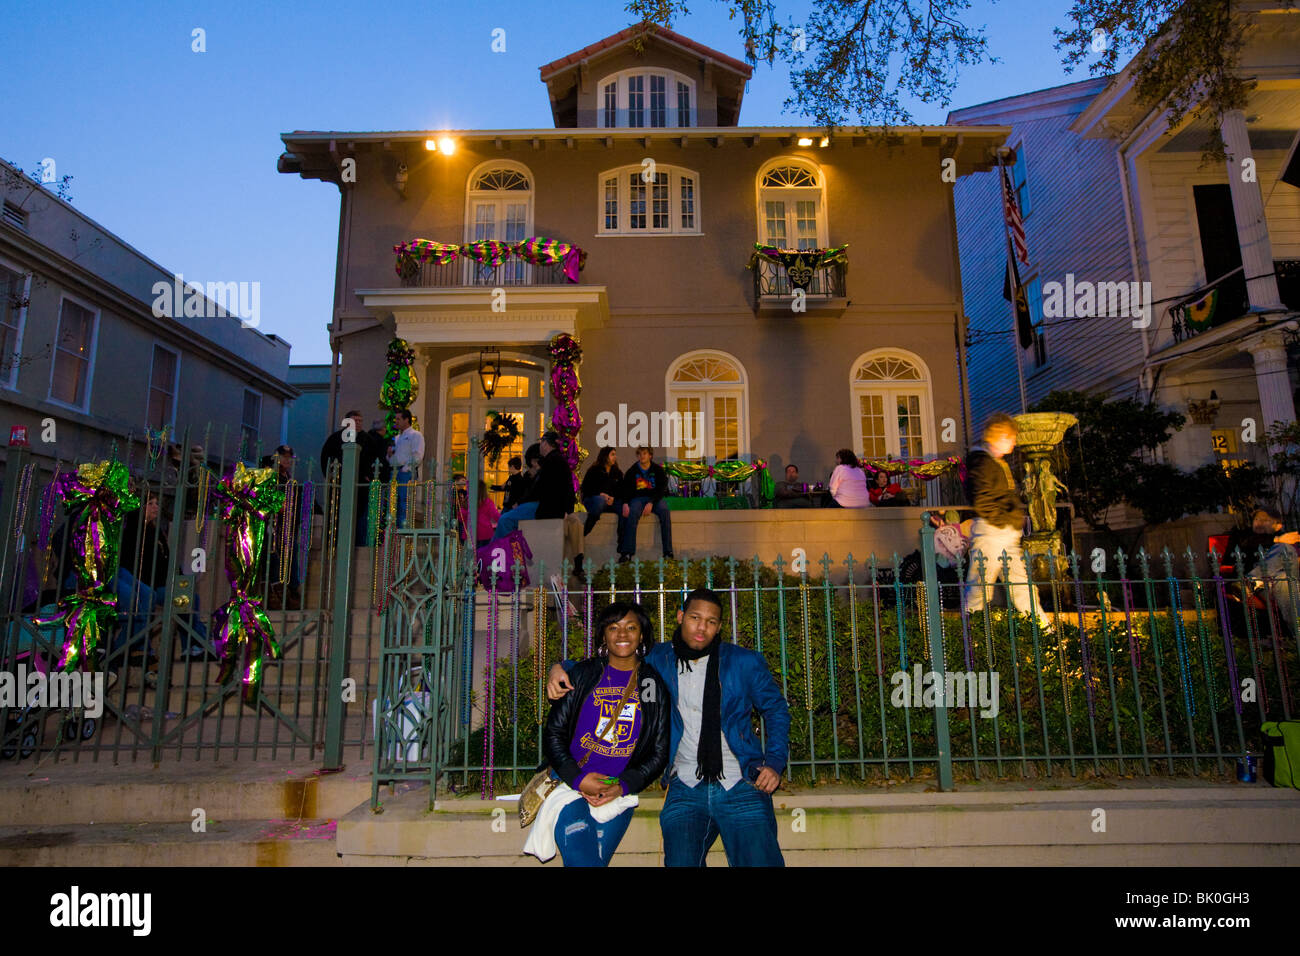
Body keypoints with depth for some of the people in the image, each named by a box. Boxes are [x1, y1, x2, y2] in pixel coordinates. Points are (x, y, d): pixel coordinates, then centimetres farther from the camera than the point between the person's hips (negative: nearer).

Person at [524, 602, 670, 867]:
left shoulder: (655, 686, 4)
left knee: (599, 859, 5)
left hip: (619, 795, 2)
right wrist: (577, 779, -12)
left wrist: (623, 786, -7)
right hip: (571, 785, -2)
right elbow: (553, 733, 1)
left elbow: (659, 752, 7)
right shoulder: (583, 674, 2)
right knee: (582, 861, -18)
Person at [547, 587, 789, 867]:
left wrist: (774, 763, -1)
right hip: (685, 789, 1)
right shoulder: (658, 660, 6)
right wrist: (562, 668, -1)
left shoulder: (746, 662, 2)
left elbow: (776, 710, 13)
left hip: (742, 788, -1)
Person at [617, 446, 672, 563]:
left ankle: (668, 552, -31)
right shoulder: (632, 471, 9)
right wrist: (625, 503, -17)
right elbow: (624, 489, 4)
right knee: (632, 513, -32)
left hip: (655, 498, 0)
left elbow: (662, 489, -4)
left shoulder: (658, 470, 6)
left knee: (664, 511, -32)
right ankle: (626, 553, -36)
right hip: (638, 498, 0)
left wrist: (651, 503, -20)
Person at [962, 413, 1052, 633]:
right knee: (980, 582, -4)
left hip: (1008, 534, 10)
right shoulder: (981, 460, -13)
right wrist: (1005, 521, -15)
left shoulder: (999, 462, 20)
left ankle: (1042, 626, 18)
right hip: (990, 531, -10)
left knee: (1021, 579, 12)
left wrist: (1016, 520, 14)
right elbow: (981, 502, -21)